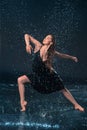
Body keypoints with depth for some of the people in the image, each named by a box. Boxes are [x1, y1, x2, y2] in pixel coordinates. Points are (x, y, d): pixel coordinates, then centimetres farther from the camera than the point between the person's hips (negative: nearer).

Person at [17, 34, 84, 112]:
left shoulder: (52, 52, -15)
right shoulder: (38, 46, -14)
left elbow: (62, 55, 4)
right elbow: (27, 36, -14)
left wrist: (72, 58, 15)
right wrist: (28, 44, -32)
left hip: (48, 75, -2)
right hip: (37, 75, 2)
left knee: (63, 89, 7)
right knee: (20, 80, -12)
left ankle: (76, 105, 24)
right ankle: (22, 102, -10)